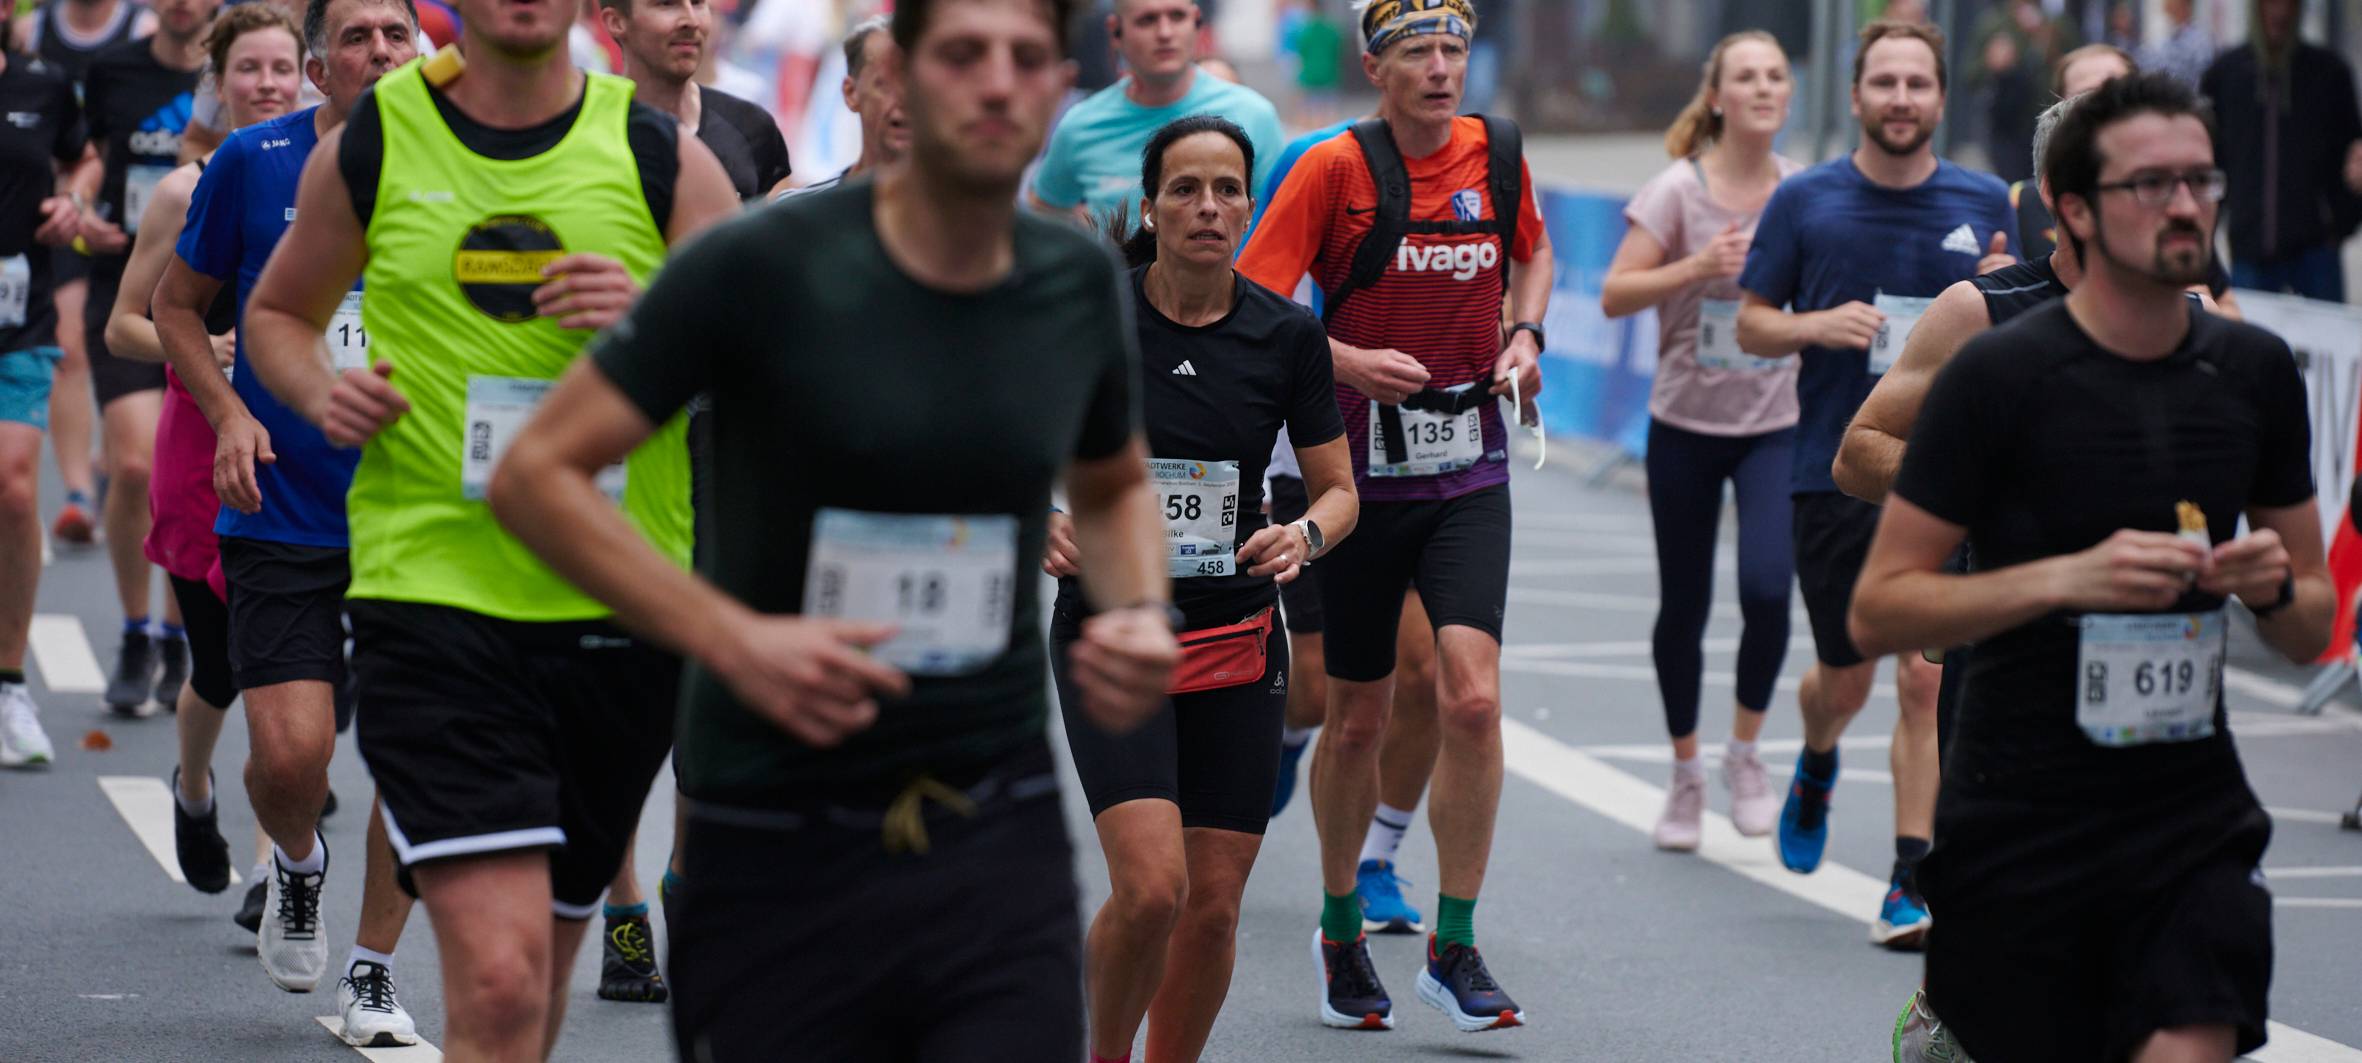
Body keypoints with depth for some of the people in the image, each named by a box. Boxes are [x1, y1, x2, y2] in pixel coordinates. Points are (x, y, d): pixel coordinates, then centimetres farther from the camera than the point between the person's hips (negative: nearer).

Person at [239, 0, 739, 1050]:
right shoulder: (369, 145, 3)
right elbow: (278, 312, 20)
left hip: (620, 603, 2)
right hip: (431, 595, -2)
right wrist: (321, 393, -2)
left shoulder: (660, 157, 2)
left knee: (543, 961, 16)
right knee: (498, 975, -17)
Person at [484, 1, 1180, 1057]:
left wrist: (1141, 616, 3)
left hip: (1002, 849, 3)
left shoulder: (1077, 283, 4)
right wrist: (732, 639, -19)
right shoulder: (762, 266, -10)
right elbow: (536, 473, -8)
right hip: (779, 854, -3)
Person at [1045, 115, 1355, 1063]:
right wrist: (1041, 523, -17)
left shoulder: (1287, 336, -2)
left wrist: (1306, 536, -14)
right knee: (1152, 886, -18)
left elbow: (1338, 488, 7)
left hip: (1239, 646, 3)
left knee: (1214, 907, 3)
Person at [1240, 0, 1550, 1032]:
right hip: (1361, 468, -2)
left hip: (1469, 468, 2)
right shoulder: (1334, 168, -9)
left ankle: (1452, 949, -4)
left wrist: (1525, 335, 6)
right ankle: (1341, 928, 31)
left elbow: (1531, 252, 24)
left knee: (1472, 697, -14)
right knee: (1357, 715, 8)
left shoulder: (1497, 151, 3)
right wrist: (1348, 361, -24)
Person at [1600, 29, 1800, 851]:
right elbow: (1614, 296, -12)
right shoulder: (1679, 191, -7)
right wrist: (1696, 268, -24)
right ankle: (1686, 774, 25)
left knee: (1768, 586, -18)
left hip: (1778, 425, 1)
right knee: (1683, 605, 6)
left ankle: (1744, 751, 5)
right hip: (1686, 425, -1)